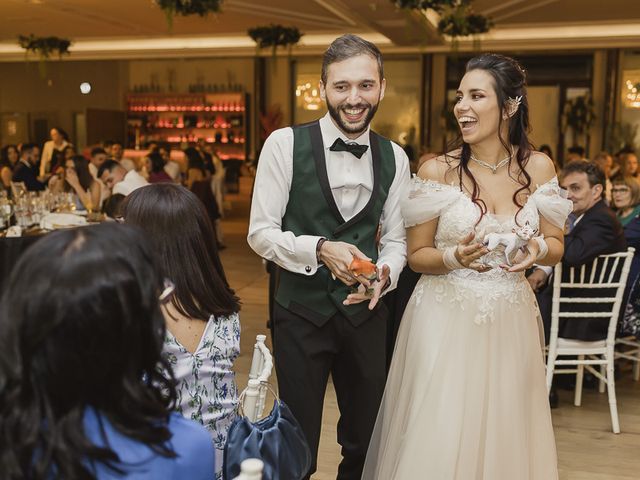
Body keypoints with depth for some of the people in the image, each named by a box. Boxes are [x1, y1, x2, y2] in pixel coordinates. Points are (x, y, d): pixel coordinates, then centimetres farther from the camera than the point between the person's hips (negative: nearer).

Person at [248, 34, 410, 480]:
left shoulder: (394, 158, 1)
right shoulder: (285, 144, -11)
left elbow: (395, 239, 6)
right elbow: (261, 232, -9)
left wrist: (384, 275, -15)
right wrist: (320, 249, -25)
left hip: (365, 312, 4)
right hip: (301, 310, -3)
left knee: (365, 441, 20)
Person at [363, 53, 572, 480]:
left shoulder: (538, 167, 1)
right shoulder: (437, 171, -7)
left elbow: (556, 247, 9)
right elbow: (417, 255, 0)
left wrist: (537, 249, -13)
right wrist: (454, 257, -20)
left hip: (510, 321, 3)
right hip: (446, 321, -2)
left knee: (503, 438, 13)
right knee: (438, 439, 2)